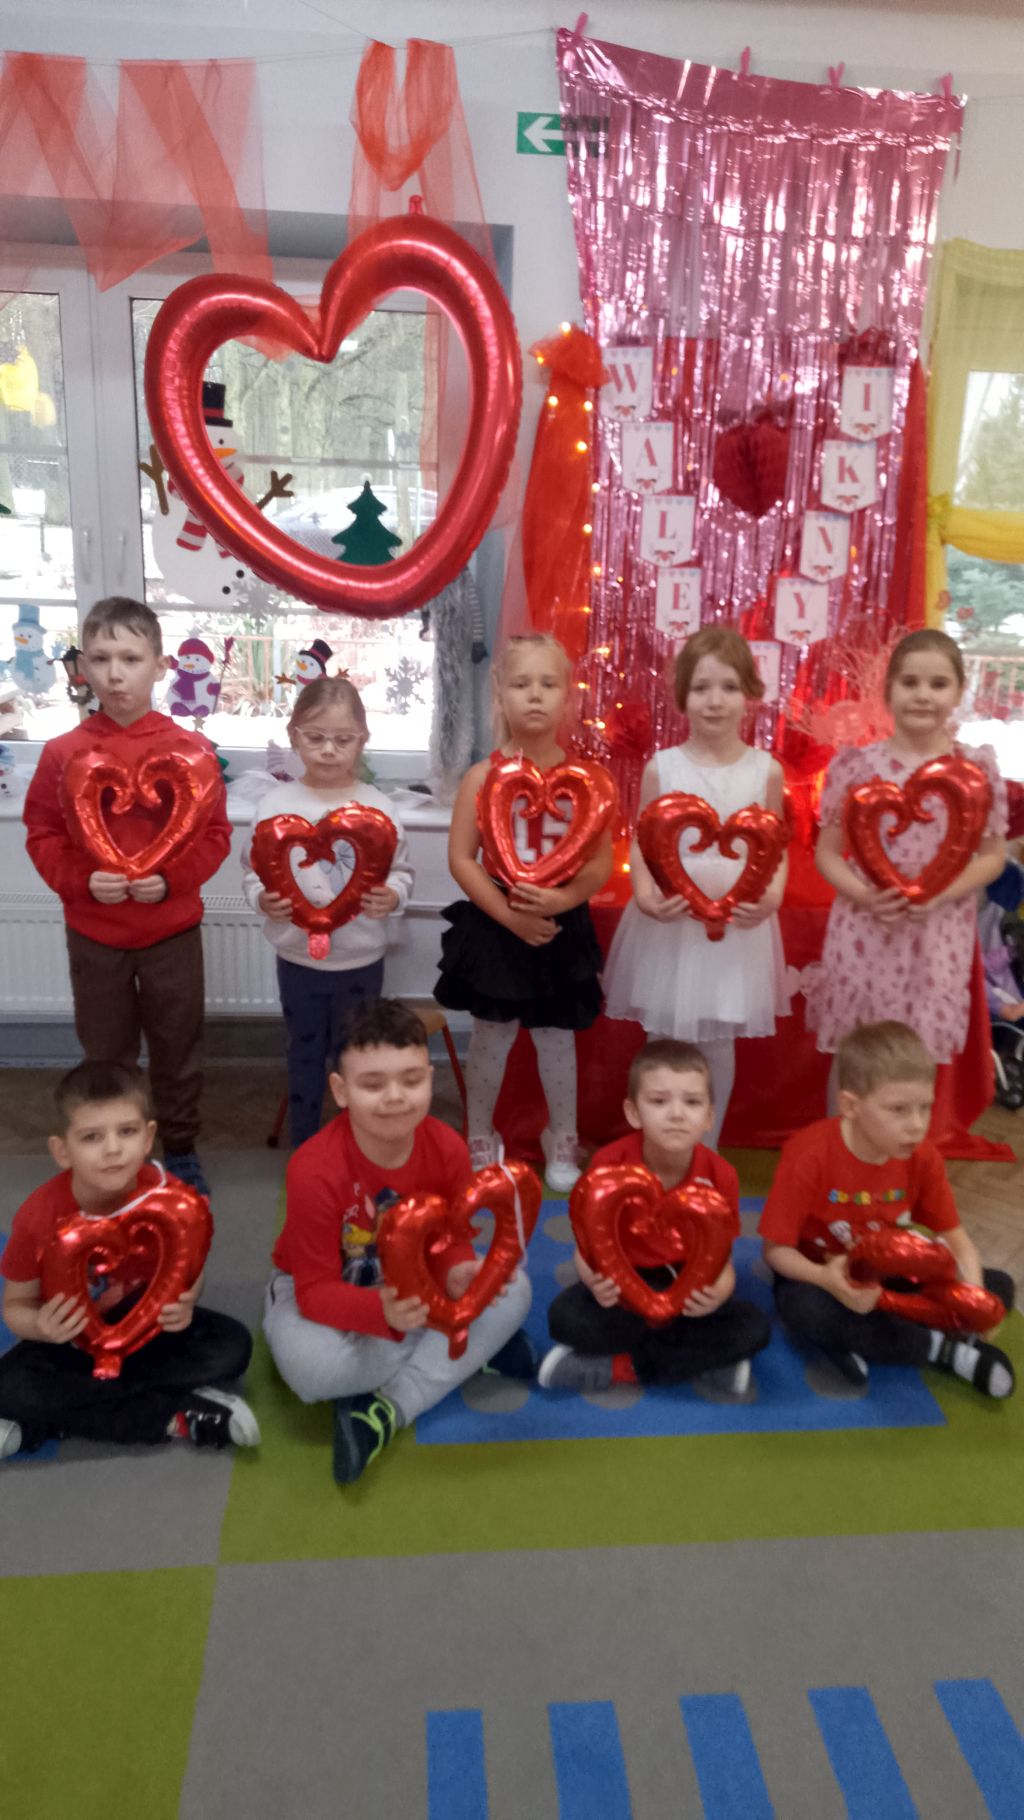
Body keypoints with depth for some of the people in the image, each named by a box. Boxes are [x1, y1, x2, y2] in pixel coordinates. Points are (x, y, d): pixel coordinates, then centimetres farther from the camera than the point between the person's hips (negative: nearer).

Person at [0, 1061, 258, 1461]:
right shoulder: (39, 1216, -22)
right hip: (74, 1338, -1)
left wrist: (185, 1303, -27)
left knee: (231, 1345, -22)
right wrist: (40, 1326, -34)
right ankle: (180, 1417, -23)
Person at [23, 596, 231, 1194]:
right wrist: (81, 881, -16)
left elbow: (215, 834, -3)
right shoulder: (63, 752, -5)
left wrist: (171, 879, -18)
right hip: (92, 934, 1)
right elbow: (43, 835, 1)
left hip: (173, 929, 0)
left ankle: (182, 1152, 32)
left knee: (178, 1049, 13)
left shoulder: (190, 749, -7)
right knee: (105, 1054, 15)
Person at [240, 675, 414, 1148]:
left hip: (362, 959, 0)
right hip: (299, 958, 0)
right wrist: (263, 901, -23)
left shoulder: (377, 806, -5)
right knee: (305, 1054, 15)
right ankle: (304, 1151, 32)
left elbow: (401, 870, 1)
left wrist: (392, 897, -19)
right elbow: (254, 872, -3)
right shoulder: (276, 804, -6)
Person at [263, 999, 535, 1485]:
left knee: (513, 1290, -19)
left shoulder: (447, 1149, -21)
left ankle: (386, 1412, -21)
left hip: (412, 1281, 4)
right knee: (309, 1364, -37)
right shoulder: (314, 1172, -33)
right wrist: (382, 1311, -48)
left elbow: (449, 1241, -8)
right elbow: (316, 1291, -28)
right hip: (318, 1287, -3)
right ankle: (473, 1346, -13)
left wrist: (458, 1274, -33)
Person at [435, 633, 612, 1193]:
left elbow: (602, 861, -4)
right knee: (492, 1038, 10)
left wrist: (561, 899, -22)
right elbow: (460, 859, -9)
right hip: (494, 928, -1)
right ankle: (480, 1138, 31)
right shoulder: (483, 777, -8)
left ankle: (563, 1139, 33)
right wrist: (509, 915, -17)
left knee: (557, 1037, 13)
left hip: (563, 928, 1)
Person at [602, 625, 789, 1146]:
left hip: (737, 924, 1)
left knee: (718, 1043, 12)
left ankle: (707, 1152, 31)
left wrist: (773, 896, -15)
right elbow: (641, 844, 0)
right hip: (670, 923, 0)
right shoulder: (661, 767, -4)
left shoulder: (766, 770, -2)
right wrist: (645, 895, -18)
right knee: (664, 1044, 10)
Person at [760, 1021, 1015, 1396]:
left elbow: (954, 1236, -5)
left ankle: (857, 1341, -21)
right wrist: (826, 1279, -40)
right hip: (822, 1279, -4)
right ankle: (947, 1350, -21)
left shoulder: (922, 1157, -12)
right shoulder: (810, 1155, -26)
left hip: (890, 1278, 5)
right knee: (808, 1309, -39)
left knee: (998, 1286, -9)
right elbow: (775, 1249, -21)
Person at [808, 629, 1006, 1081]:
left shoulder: (976, 769, -2)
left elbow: (992, 856, 3)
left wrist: (942, 893, -15)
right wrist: (863, 895, -17)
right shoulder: (857, 764, -4)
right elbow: (827, 852, 1)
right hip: (864, 931, 0)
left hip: (938, 935, 1)